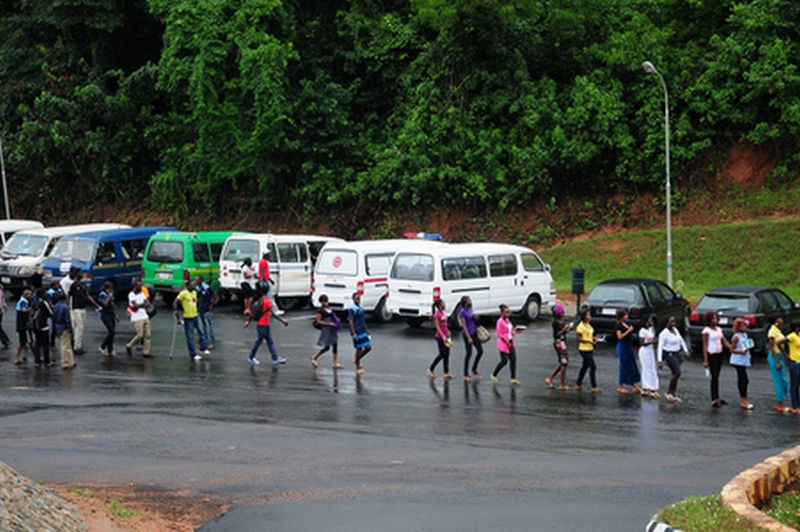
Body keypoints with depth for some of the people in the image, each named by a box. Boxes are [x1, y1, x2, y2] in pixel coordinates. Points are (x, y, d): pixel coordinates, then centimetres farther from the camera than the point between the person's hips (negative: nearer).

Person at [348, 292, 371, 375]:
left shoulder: (361, 308, 12)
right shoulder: (352, 309, -13)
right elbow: (351, 321, -16)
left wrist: (366, 330, 21)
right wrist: (354, 333, -21)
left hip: (363, 332, 8)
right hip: (357, 333, -8)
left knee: (368, 347, 4)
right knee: (359, 349, -2)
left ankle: (357, 360, 24)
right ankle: (358, 368, 9)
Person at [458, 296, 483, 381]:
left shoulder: (470, 309, 9)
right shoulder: (462, 312, -14)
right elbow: (464, 325, -17)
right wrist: (468, 337, -21)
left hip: (474, 332, 8)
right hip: (467, 333, -8)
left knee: (480, 351, 7)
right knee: (469, 353, -4)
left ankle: (474, 369, 23)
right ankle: (466, 375, 5)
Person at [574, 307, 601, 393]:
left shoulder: (588, 325, 11)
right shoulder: (581, 326, -15)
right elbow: (579, 339, -17)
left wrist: (593, 338, 4)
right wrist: (589, 341, -23)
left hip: (590, 349, 9)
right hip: (584, 350, -9)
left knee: (585, 366, 16)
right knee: (593, 367, -10)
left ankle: (578, 384, 26)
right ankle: (594, 387, -8)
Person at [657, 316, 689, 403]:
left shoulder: (675, 330, 8)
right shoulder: (664, 333, -15)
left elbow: (681, 341, 20)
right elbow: (660, 347, -18)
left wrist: (686, 351, 15)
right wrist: (660, 361, -25)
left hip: (677, 354, 8)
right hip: (669, 355, -8)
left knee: (676, 375, 8)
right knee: (677, 373, -17)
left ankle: (673, 395, 15)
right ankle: (669, 392, -5)